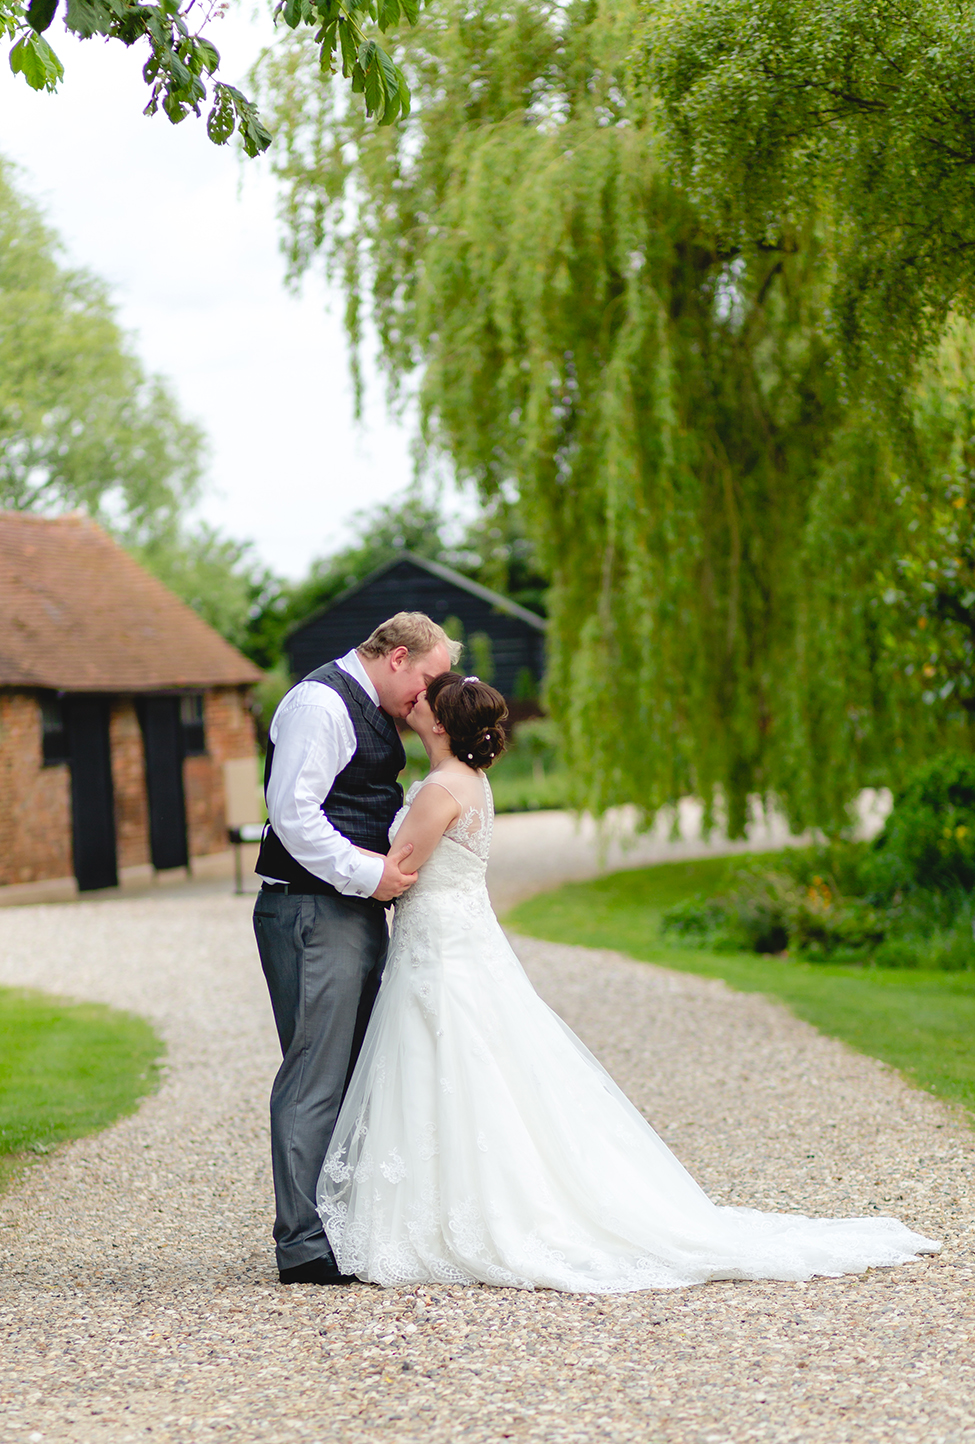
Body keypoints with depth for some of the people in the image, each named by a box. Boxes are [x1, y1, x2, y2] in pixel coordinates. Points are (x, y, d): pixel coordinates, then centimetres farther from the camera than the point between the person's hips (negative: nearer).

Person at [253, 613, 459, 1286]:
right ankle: (305, 1244, -7)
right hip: (313, 914, -11)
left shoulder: (369, 712, 19)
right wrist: (367, 873, -20)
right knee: (316, 1075, -9)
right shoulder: (321, 703, -13)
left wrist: (394, 866, 13)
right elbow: (293, 812, -21)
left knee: (350, 1074, 13)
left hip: (356, 911, 11)